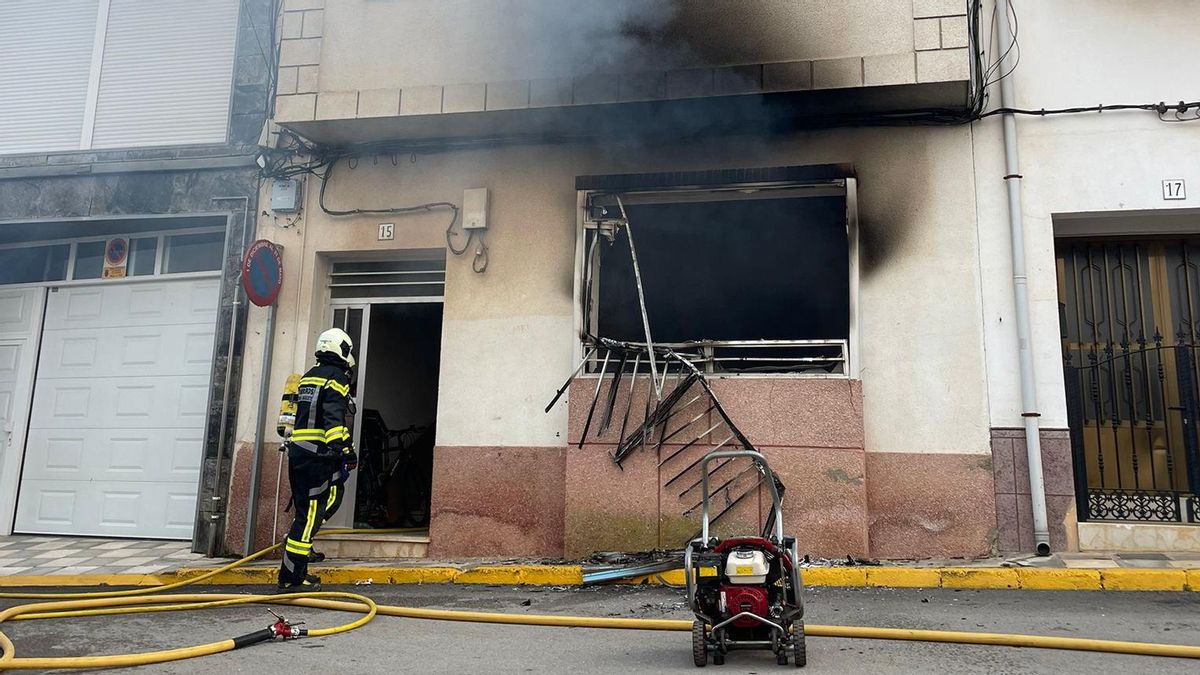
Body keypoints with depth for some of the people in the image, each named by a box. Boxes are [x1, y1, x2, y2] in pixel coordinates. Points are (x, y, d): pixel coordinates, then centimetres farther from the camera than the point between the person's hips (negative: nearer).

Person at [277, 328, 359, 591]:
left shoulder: (309, 376, 19)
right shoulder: (336, 377, -9)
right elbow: (333, 418, -21)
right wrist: (345, 449, -26)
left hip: (298, 450, 9)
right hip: (317, 455, -9)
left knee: (333, 495, 24)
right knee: (310, 512, -5)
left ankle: (299, 542, 23)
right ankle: (291, 577, -3)